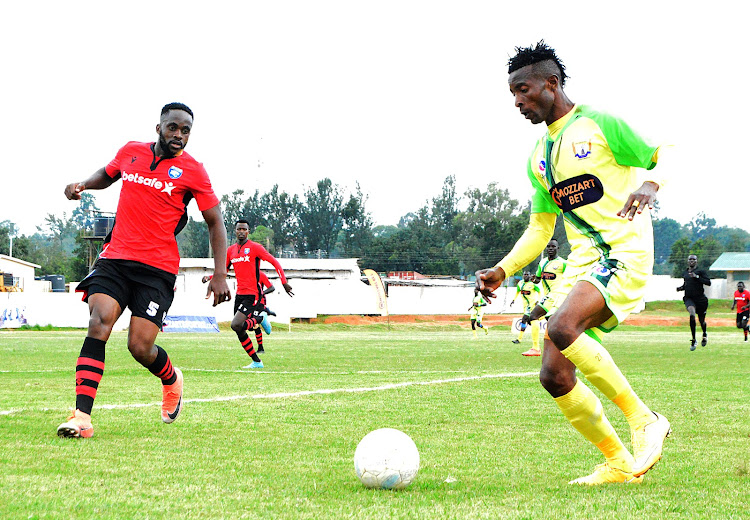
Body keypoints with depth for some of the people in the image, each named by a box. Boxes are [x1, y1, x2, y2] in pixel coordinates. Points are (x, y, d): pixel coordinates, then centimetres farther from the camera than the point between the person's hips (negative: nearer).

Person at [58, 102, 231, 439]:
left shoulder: (192, 171, 0)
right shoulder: (130, 152, 10)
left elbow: (215, 223, 4)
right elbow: (107, 175, 32)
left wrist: (220, 275, -5)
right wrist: (83, 185, 9)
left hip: (157, 268, -3)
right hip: (114, 259, 3)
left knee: (140, 348, -9)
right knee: (98, 323, -20)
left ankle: (172, 379, 28)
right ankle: (81, 418, -27)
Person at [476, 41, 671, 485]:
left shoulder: (599, 125, -3)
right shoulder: (539, 157, 18)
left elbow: (667, 155, -2)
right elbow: (539, 229, 24)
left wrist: (651, 183, -24)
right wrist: (502, 270, 10)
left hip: (626, 253, -7)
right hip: (582, 262, 7)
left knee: (561, 328, -31)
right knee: (554, 377, -4)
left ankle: (644, 420, -18)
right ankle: (618, 463, 11)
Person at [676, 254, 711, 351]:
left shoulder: (700, 271, -2)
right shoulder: (684, 272, 13)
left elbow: (708, 282, -13)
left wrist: (697, 277, -20)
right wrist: (681, 288, 7)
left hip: (700, 298, -2)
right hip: (689, 298, 2)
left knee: (702, 320, 10)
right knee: (692, 314, -28)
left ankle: (705, 334, 48)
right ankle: (693, 340, -23)